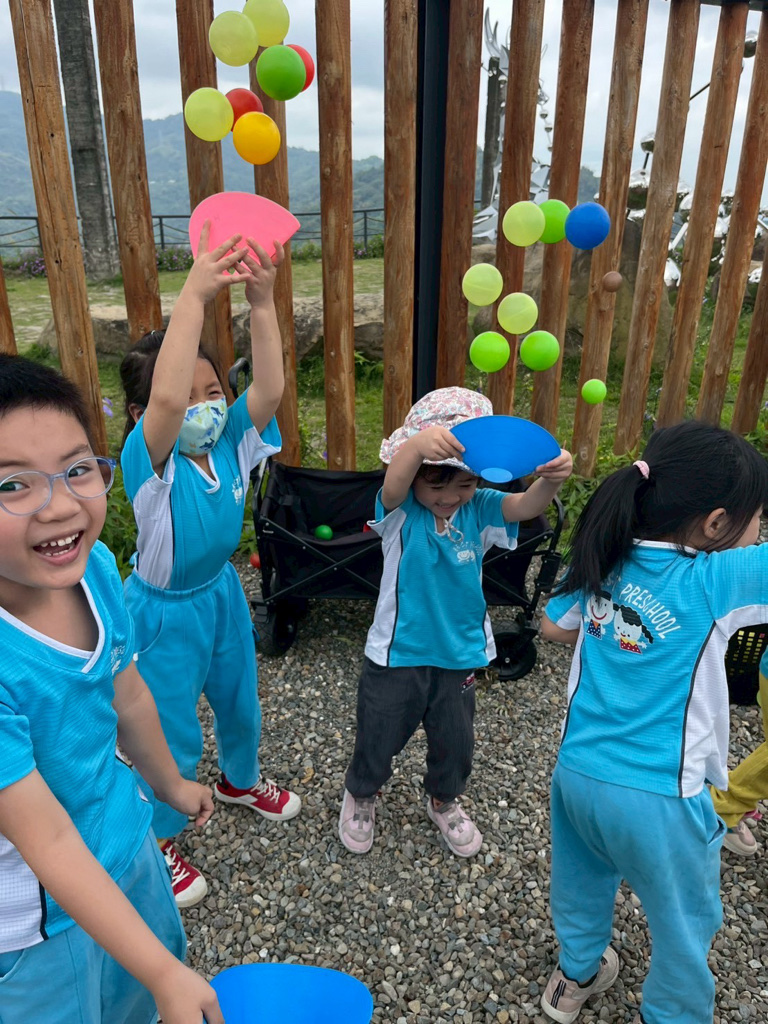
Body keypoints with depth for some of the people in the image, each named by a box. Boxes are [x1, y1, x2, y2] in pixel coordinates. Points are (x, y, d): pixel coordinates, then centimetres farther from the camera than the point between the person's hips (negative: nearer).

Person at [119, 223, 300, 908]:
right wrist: (195, 296, -52)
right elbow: (166, 400, -50)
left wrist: (262, 302, -39)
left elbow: (269, 390, -30)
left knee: (240, 702, 27)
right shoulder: (148, 460, -28)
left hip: (224, 592, 6)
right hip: (166, 612, -5)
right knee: (174, 737, 12)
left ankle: (240, 781, 59)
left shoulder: (229, 441, -13)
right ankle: (159, 843, 40)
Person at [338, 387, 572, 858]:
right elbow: (393, 486, -42)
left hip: (460, 654, 3)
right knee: (377, 739, 18)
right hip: (397, 654, -2)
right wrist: (419, 443, -64)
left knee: (455, 743, 22)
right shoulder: (401, 511, -18)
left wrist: (551, 479, -53)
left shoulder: (479, 509, -10)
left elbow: (526, 506, -28)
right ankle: (360, 796, 50)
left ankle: (445, 801, 54)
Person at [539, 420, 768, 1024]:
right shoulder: (716, 581, -21)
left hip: (577, 772, 6)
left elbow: (555, 626, 9)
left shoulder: (606, 562, -5)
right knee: (686, 924, 22)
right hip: (659, 798, -5)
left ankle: (576, 976, 53)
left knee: (584, 882, 30)